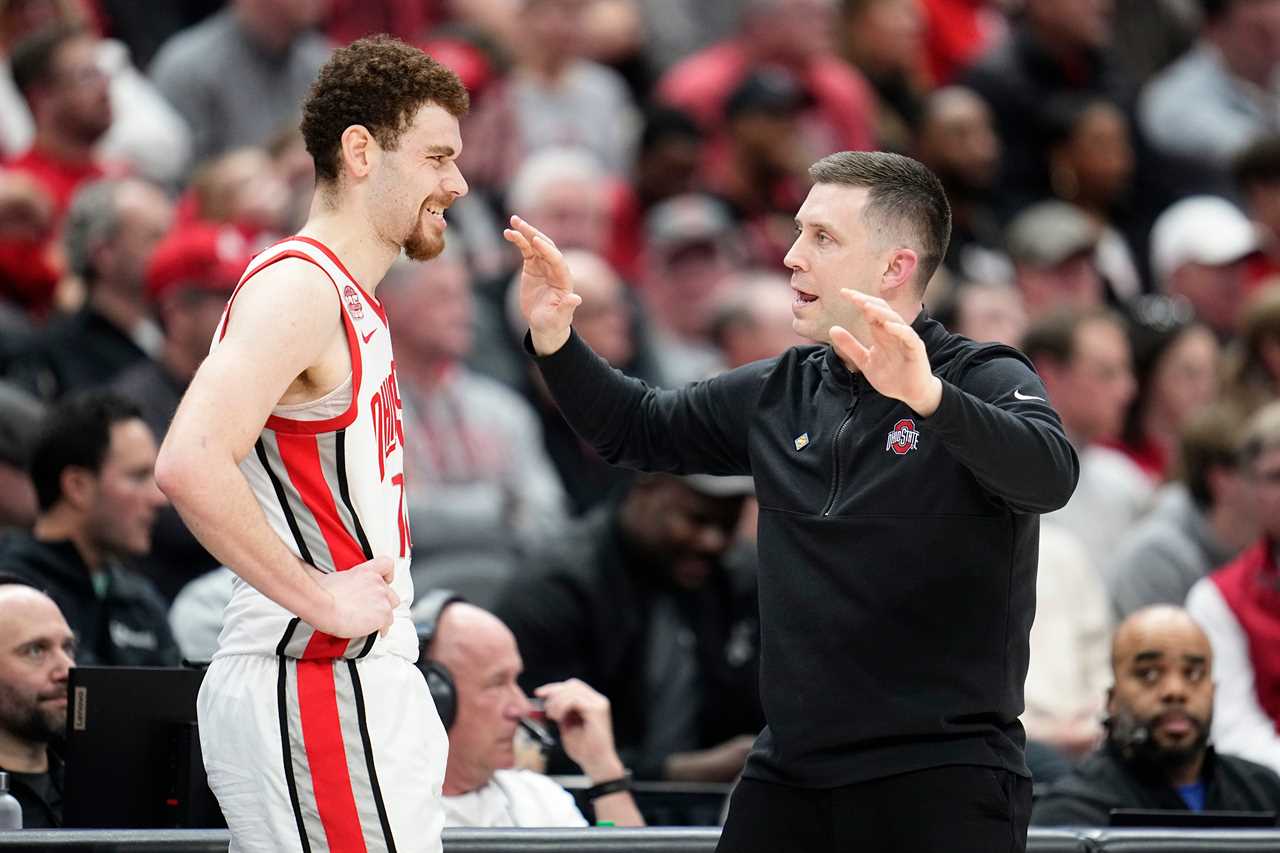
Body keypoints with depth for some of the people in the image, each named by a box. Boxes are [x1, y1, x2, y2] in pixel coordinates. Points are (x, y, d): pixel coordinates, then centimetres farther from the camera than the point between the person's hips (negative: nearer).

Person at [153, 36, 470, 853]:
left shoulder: (350, 298, 19)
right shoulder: (298, 288, -14)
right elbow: (190, 464, -28)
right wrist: (321, 598, -22)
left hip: (360, 684, 10)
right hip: (319, 684, -10)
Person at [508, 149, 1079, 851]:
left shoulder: (983, 380, -7)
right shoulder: (779, 393, 12)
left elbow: (1050, 475, -28)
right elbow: (638, 430, 23)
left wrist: (927, 397, -44)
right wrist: (554, 341, 6)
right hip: (789, 773, 6)